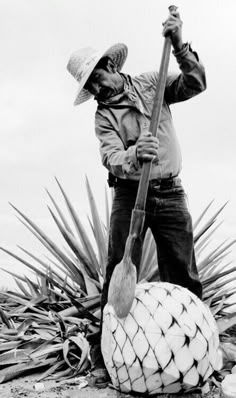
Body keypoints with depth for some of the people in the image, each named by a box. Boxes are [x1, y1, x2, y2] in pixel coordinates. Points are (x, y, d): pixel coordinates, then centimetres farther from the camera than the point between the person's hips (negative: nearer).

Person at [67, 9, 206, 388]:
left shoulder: (152, 83, 10)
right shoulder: (103, 115, 6)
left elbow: (195, 84, -1)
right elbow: (110, 156, -12)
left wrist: (179, 44, -13)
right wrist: (133, 157, -34)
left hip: (169, 192, 1)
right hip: (129, 194, 0)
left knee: (184, 278, -2)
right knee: (119, 275, -6)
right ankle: (105, 358, 0)